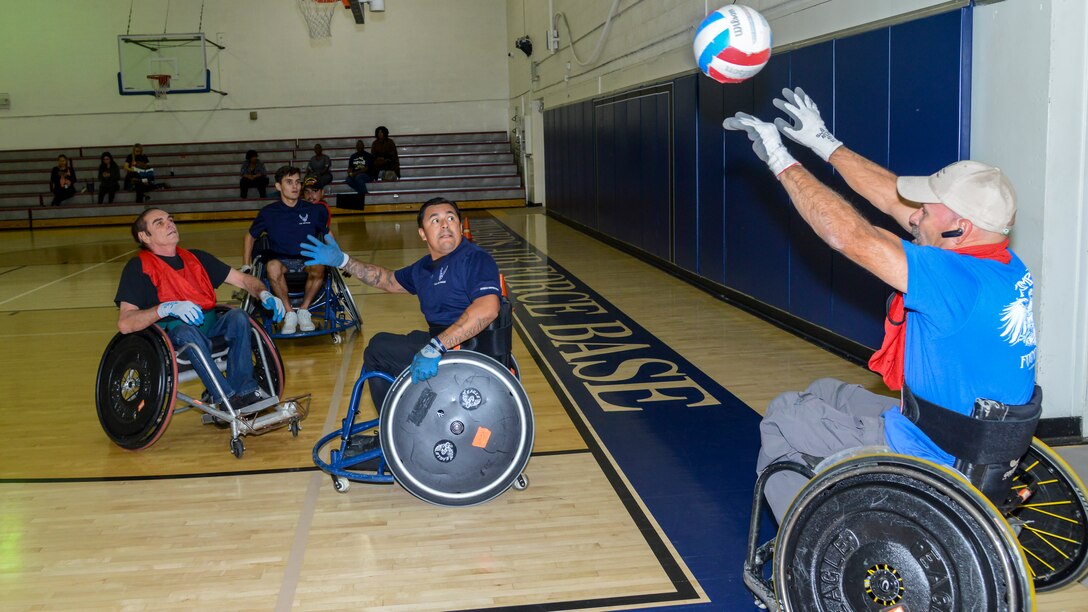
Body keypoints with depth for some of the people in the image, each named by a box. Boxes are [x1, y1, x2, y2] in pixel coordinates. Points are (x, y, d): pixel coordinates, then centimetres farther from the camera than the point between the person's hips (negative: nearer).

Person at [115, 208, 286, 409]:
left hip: (210, 326, 5)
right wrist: (167, 307, -27)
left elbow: (243, 279, 17)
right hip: (171, 335, -5)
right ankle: (228, 399, -38)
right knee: (186, 331, -37)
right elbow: (124, 324, -12)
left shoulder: (196, 258, 18)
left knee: (238, 316, -24)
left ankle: (245, 390, -25)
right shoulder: (139, 267, 0)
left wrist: (264, 294, -6)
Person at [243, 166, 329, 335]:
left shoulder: (314, 210, 3)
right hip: (281, 261, 0)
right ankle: (289, 313, -20)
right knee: (272, 267, -37)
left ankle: (304, 310, -14)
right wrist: (245, 267, 9)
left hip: (307, 260, 0)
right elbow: (250, 237, 15)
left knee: (318, 267, -36)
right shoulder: (268, 213, 2)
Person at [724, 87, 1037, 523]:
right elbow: (894, 201, 2)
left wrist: (781, 162, -19)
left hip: (929, 457, -9)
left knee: (781, 417, 6)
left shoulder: (959, 280, -31)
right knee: (824, 393, 25)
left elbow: (850, 235, -28)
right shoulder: (1008, 266, -3)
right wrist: (825, 144, 7)